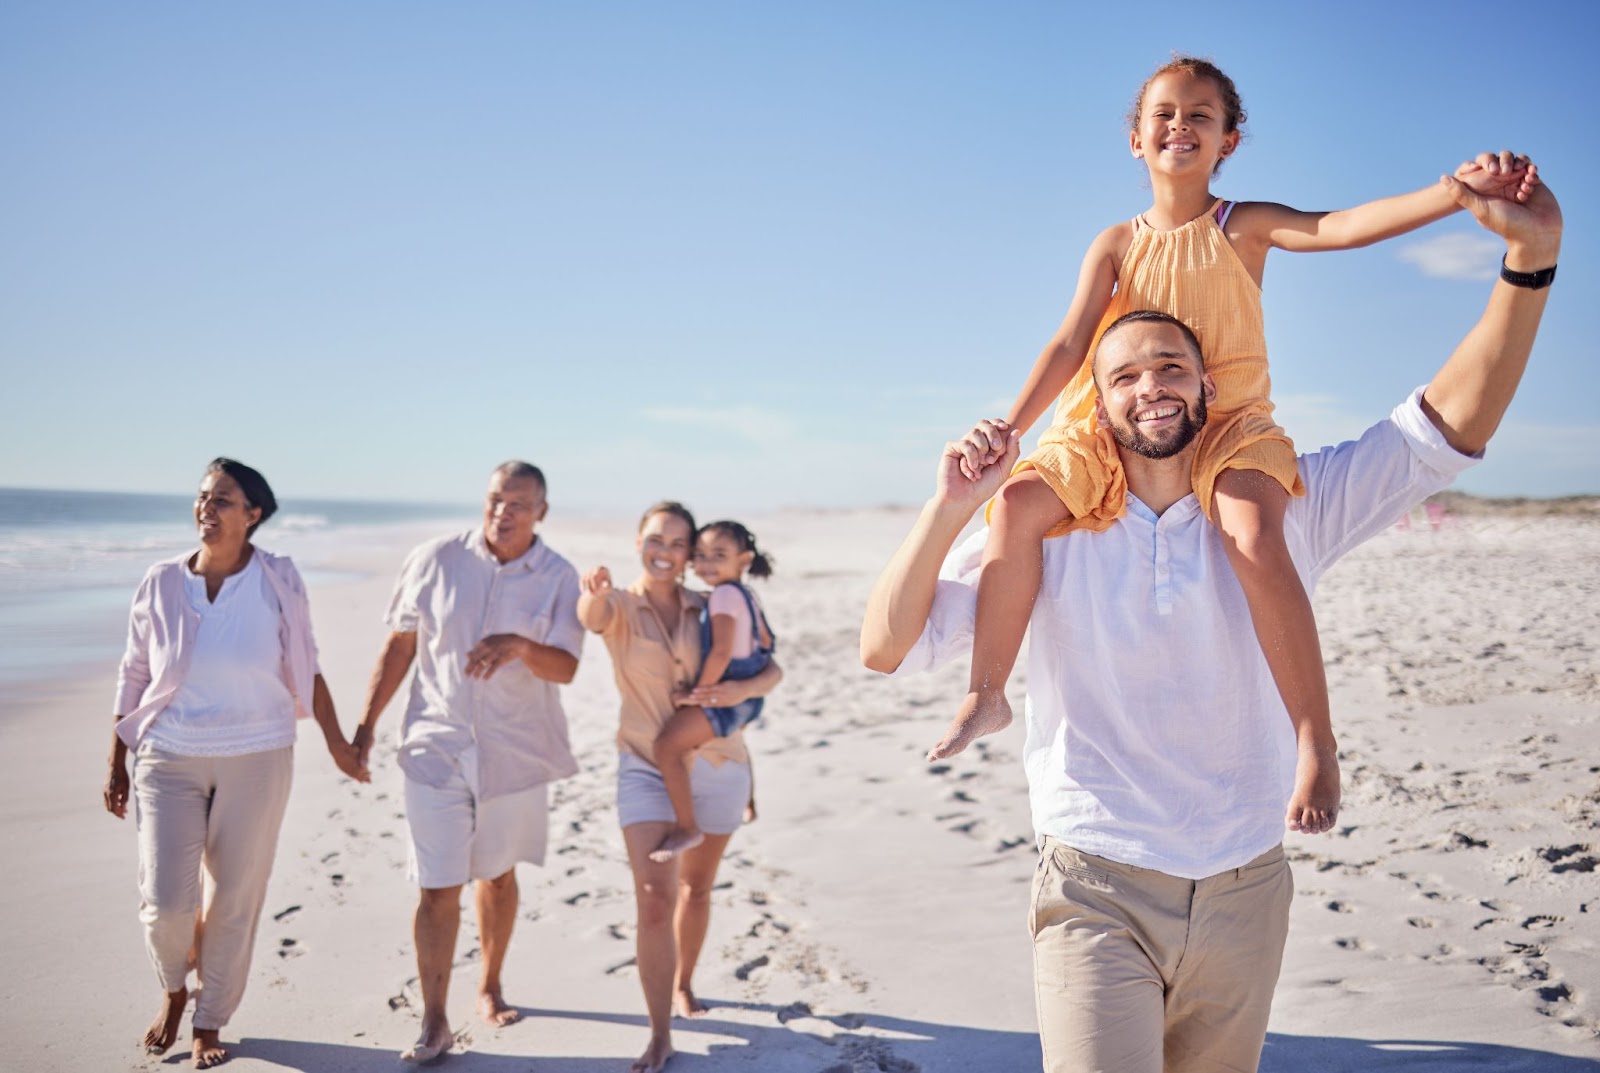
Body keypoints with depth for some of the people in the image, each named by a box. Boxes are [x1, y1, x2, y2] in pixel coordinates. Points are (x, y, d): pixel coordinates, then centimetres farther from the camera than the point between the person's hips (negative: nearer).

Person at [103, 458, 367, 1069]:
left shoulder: (278, 582, -7)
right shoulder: (161, 584, -4)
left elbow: (305, 670, 3)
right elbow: (133, 677, 5)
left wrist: (337, 743, 4)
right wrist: (117, 765, 8)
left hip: (257, 760, 0)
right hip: (170, 760, 1)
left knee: (235, 900, 8)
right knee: (165, 902, -4)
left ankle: (211, 1021, 29)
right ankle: (175, 988, 30)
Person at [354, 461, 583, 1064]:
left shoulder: (558, 578, -5)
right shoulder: (435, 560, -5)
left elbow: (566, 668, -13)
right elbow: (399, 644, 2)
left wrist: (521, 646, -34)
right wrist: (366, 725, 2)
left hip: (514, 754, 1)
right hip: (437, 748, -1)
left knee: (497, 875, 17)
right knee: (437, 890, -2)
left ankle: (490, 987, 38)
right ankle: (434, 1023, 10)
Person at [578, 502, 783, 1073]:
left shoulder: (711, 610, -1)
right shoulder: (620, 606, -6)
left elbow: (772, 668, -2)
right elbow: (592, 616, -31)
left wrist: (742, 689, -25)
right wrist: (595, 589, -56)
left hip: (718, 767, 2)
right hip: (647, 770, -2)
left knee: (696, 889, 17)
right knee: (654, 898, -12)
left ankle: (683, 984, 43)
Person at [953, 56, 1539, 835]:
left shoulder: (1244, 226, 5)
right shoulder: (1117, 244, 11)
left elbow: (1338, 227, -12)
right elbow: (1071, 345, 3)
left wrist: (1455, 191, -28)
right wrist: (1009, 428, -9)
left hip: (1228, 421, -2)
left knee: (1253, 537, -35)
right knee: (1020, 500, -24)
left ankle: (1316, 743, -25)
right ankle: (987, 692, -14)